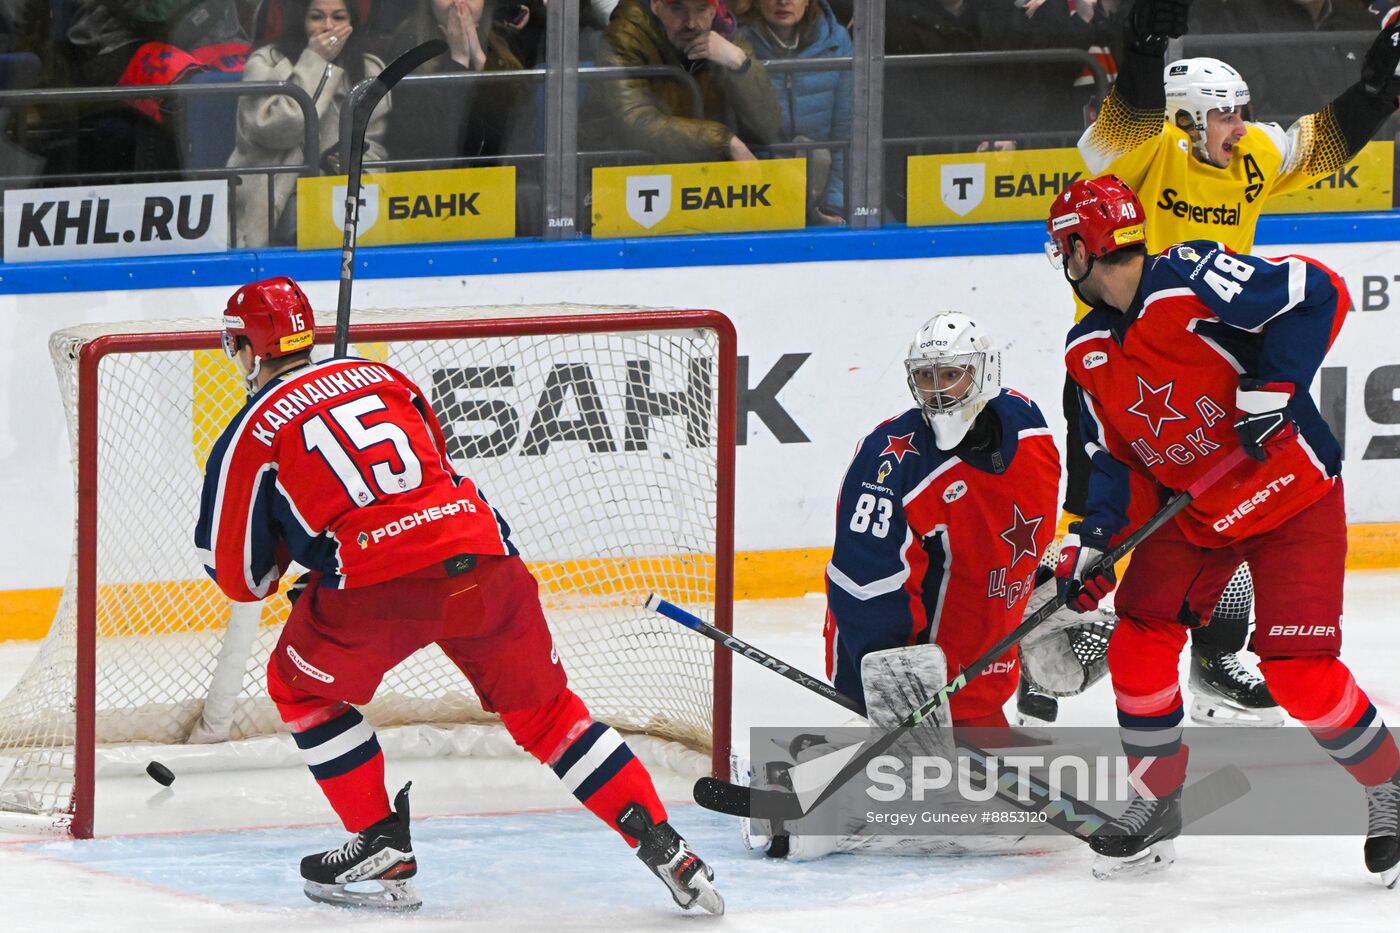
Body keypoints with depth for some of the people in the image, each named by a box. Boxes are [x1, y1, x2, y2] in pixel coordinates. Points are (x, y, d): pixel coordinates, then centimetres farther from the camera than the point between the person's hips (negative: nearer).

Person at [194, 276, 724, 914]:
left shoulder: (252, 432, 8)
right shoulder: (380, 376, 23)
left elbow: (239, 576, 10)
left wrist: (282, 551, 33)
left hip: (382, 582, -5)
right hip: (480, 551, 5)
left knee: (300, 688, 21)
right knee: (544, 711, 17)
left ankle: (382, 847, 17)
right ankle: (663, 846, 8)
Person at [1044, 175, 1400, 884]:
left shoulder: (1190, 281, -23)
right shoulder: (1087, 352, 3)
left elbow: (1319, 294, -26)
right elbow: (1117, 458, 8)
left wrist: (1272, 386, -30)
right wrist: (1093, 541, -5)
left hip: (1291, 495, -7)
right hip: (1193, 509, 7)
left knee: (1298, 671, -15)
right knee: (1138, 645, -3)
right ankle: (1158, 805, 16)